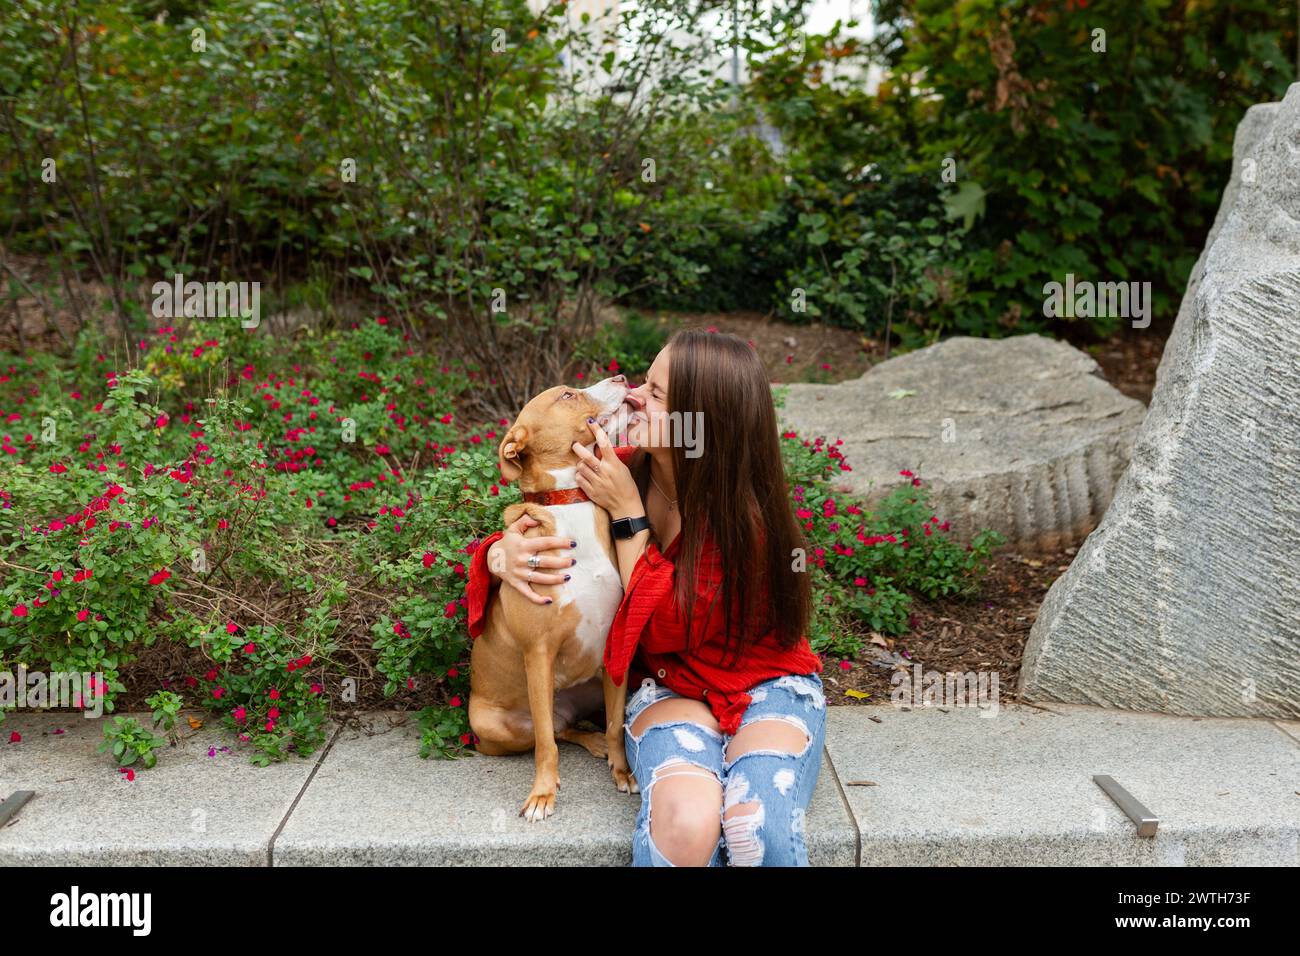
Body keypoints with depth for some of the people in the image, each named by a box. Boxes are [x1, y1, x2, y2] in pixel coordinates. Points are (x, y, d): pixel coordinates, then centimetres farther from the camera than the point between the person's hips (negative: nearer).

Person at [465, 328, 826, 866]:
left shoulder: (744, 513, -20)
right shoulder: (618, 472, -9)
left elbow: (665, 628, -20)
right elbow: (531, 530, 5)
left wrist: (627, 512, -23)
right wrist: (502, 553, -20)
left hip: (764, 683, -2)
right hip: (669, 686, 2)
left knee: (761, 829, -32)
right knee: (684, 823, -31)